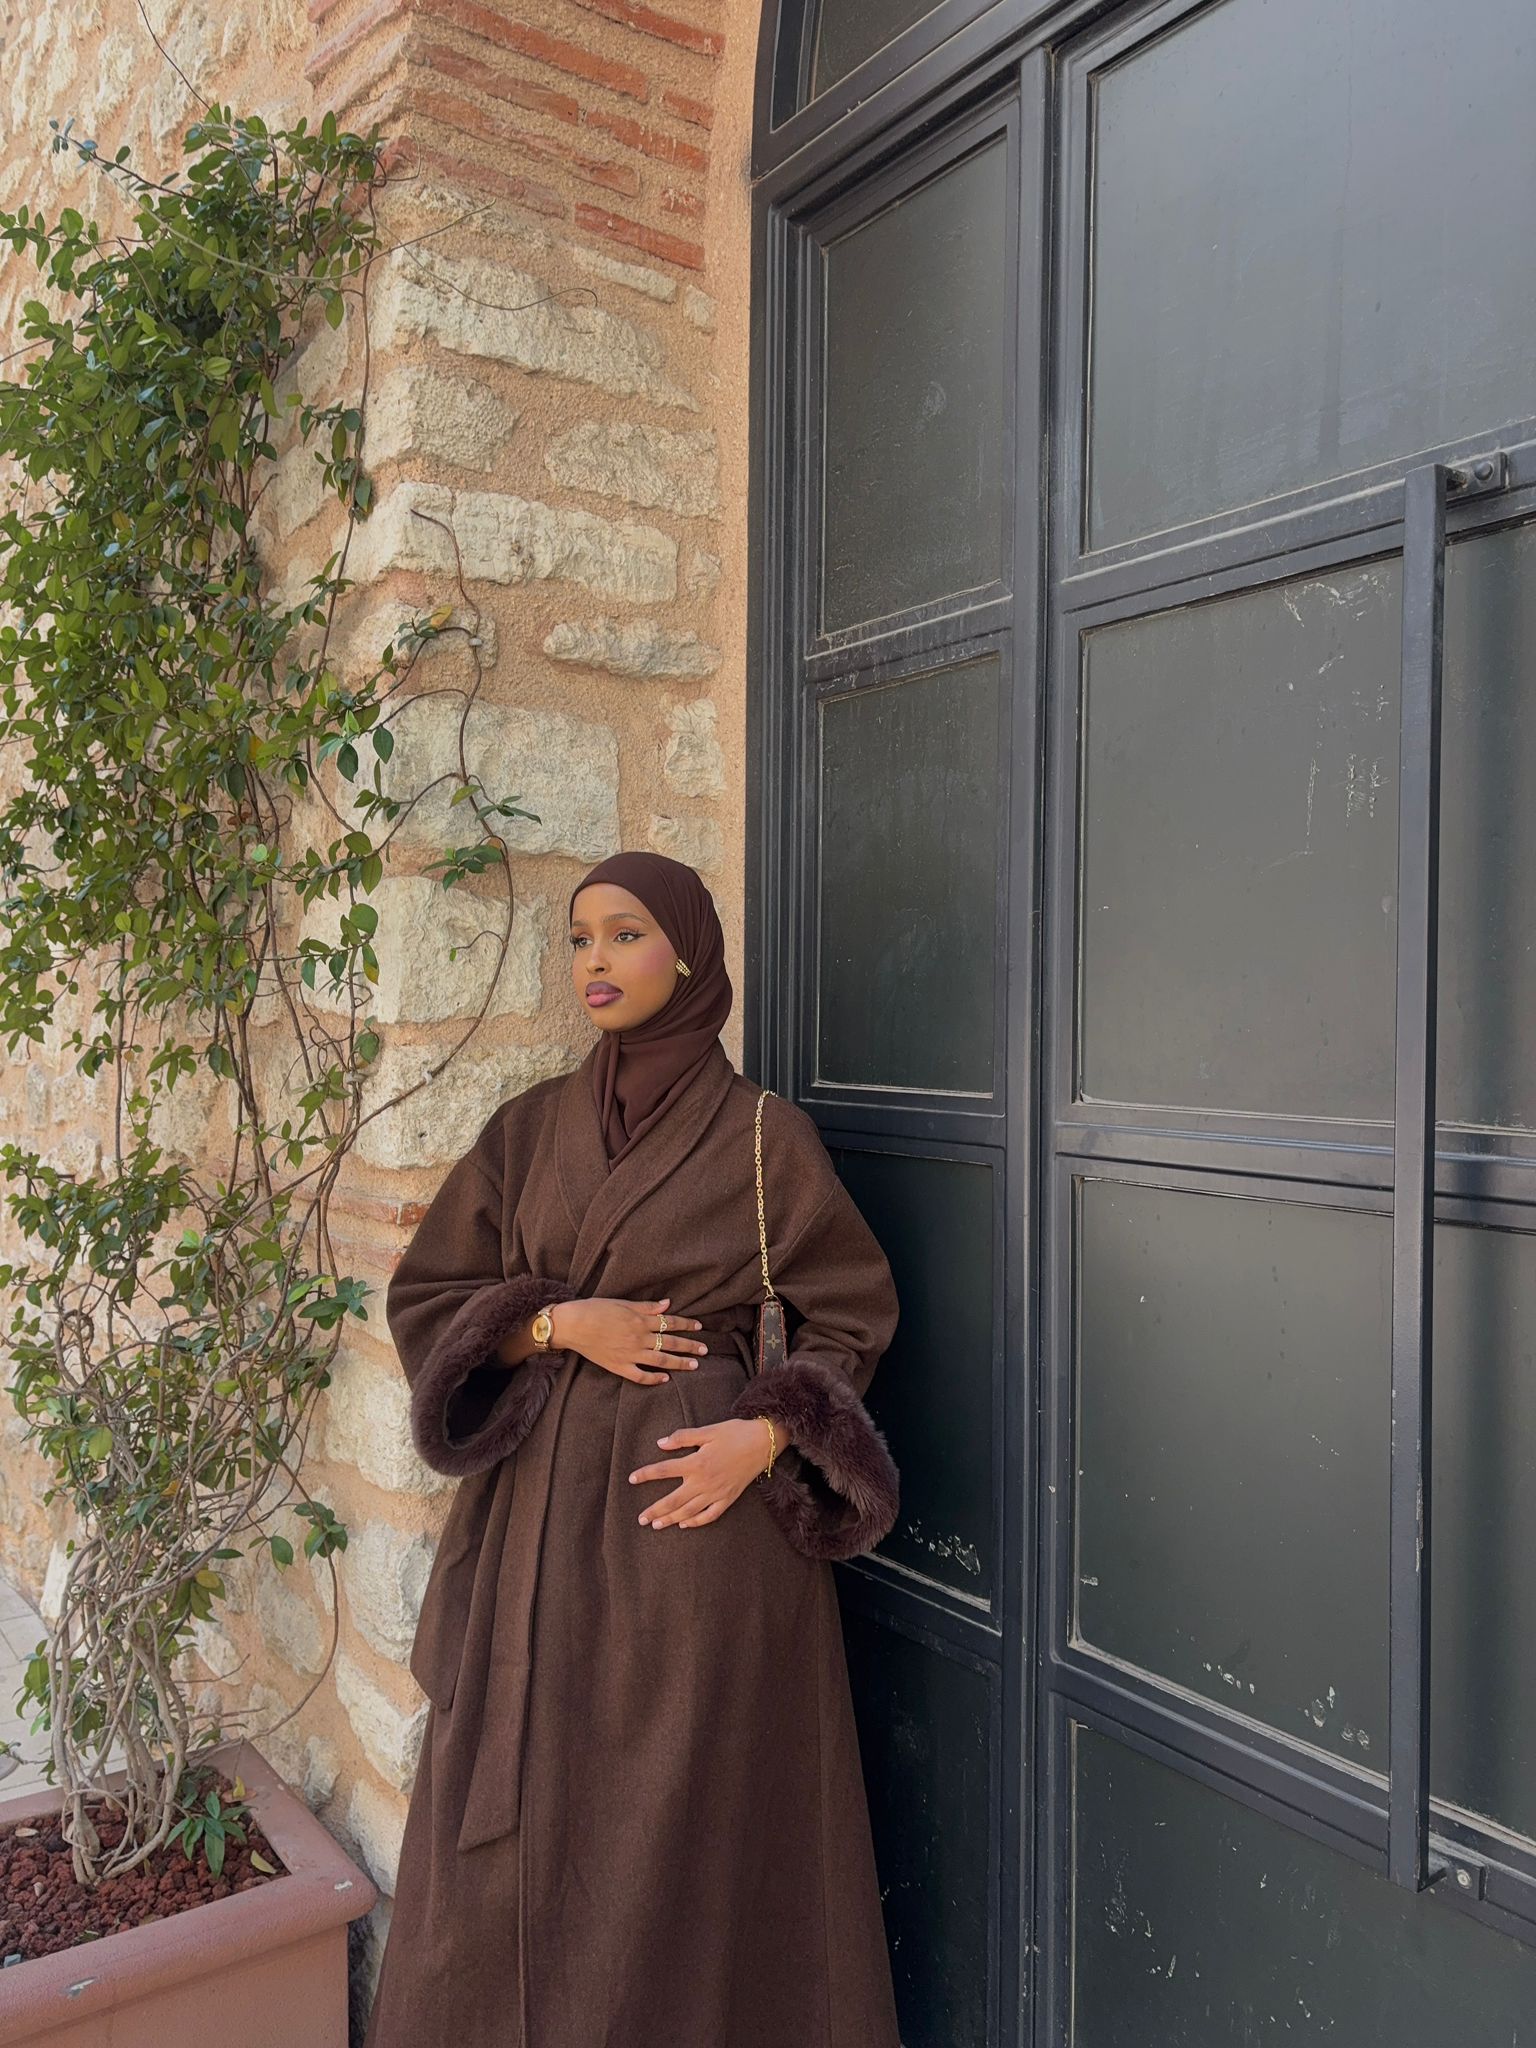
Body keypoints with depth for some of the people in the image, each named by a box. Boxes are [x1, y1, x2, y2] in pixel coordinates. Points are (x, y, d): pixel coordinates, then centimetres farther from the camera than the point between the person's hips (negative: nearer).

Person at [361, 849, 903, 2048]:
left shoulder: (763, 1135, -5)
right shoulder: (530, 1128, 6)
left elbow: (852, 1313, 2)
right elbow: (424, 1296, 8)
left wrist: (766, 1435, -14)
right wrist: (560, 1323, -9)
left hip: (696, 1510, -4)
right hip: (539, 1518, 4)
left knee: (688, 1836, 7)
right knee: (517, 1832, 13)